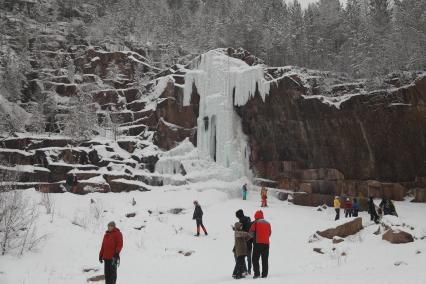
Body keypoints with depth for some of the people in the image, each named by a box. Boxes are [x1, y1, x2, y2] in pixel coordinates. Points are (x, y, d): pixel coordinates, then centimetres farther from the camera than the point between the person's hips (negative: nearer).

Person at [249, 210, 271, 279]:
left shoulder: (256, 223, -4)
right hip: (266, 243, 5)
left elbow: (251, 231, 1)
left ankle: (257, 273, -8)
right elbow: (269, 233, 16)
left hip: (258, 243, -5)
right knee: (265, 259, 9)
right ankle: (264, 274, 7)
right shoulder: (268, 223, 9)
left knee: (255, 259, 1)